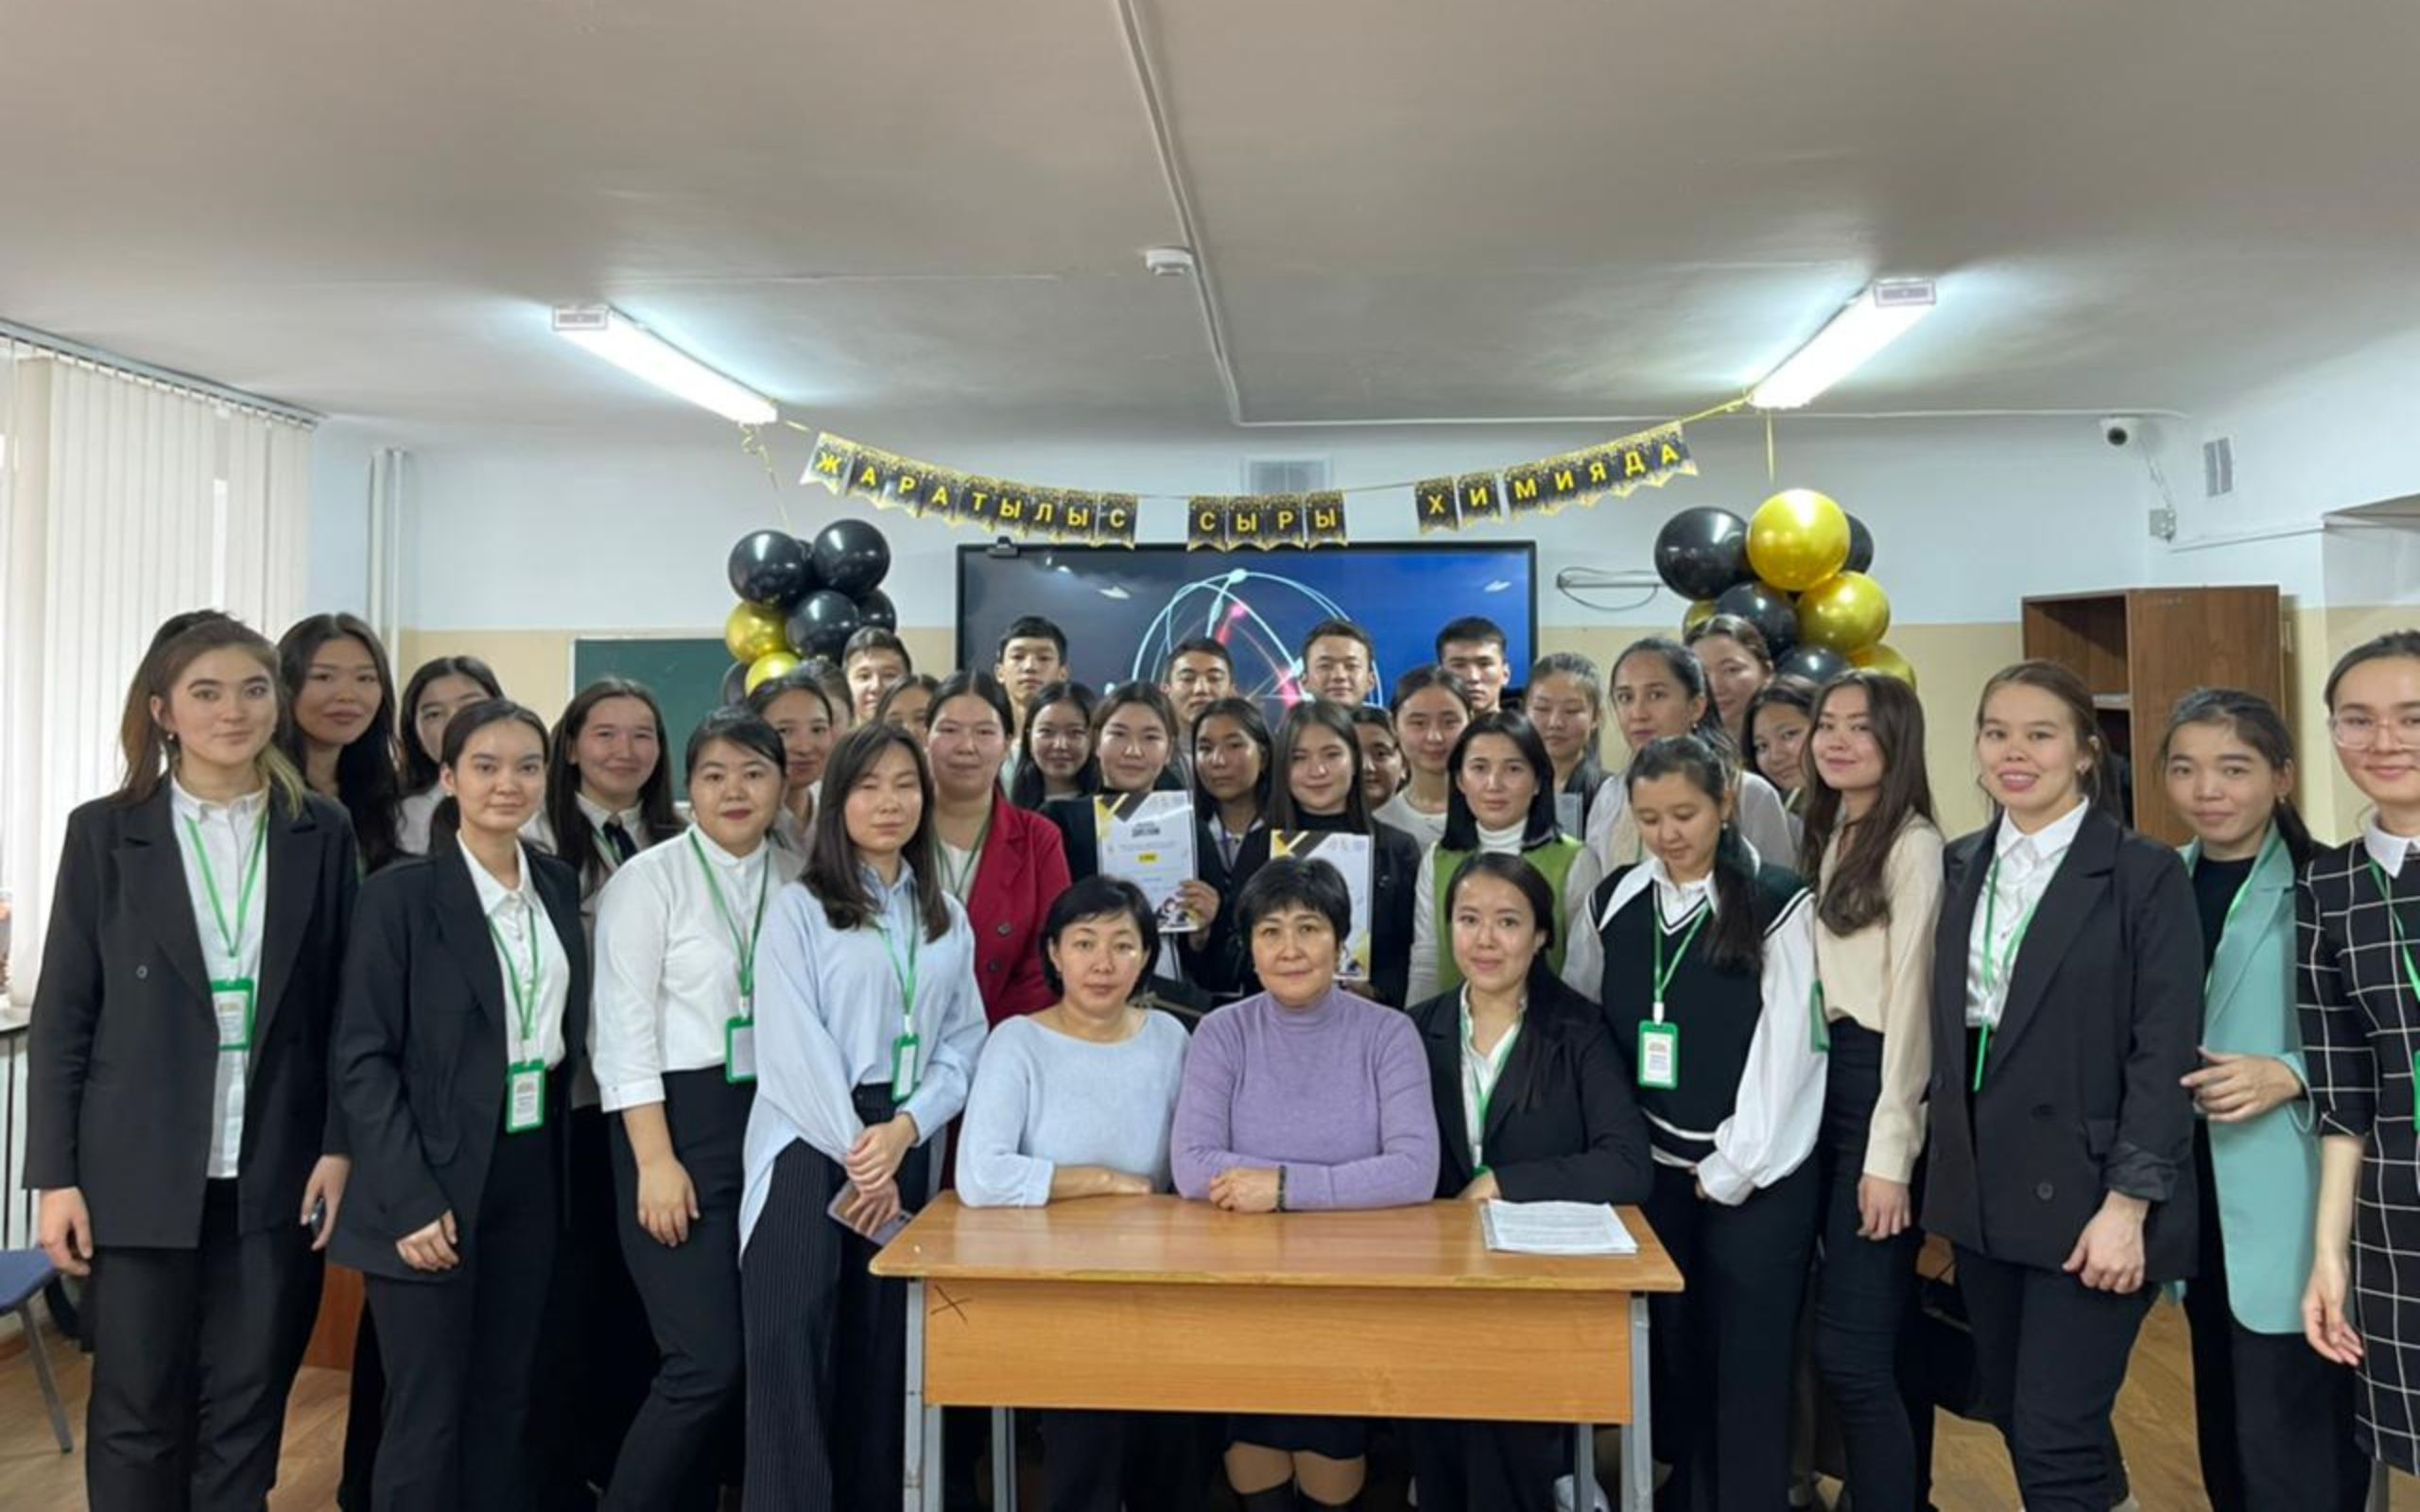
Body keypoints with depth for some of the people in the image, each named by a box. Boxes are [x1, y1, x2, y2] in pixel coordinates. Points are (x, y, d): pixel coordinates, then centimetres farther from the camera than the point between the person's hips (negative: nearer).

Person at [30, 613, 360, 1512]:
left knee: (248, 1410, 9)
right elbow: (62, 1014, 1)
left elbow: (344, 1004, 4)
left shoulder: (322, 834, 3)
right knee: (137, 1410, 9)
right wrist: (55, 1176, -4)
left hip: (275, 1171, 1)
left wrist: (338, 1145, -3)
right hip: (143, 1170, -1)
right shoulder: (105, 833, 1)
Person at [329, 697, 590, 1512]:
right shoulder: (400, 893, -9)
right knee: (428, 1415, 4)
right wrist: (410, 1198, -17)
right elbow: (362, 1058, -11)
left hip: (531, 1173, 5)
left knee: (506, 1403, 13)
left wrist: (558, 1158, 7)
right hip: (434, 1180, -5)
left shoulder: (560, 886, 6)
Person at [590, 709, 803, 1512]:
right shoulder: (650, 878, -4)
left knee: (759, 1358, 9)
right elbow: (623, 1028, -9)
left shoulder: (802, 880, 7)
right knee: (708, 1361, -8)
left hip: (777, 1124, 5)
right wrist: (656, 1159, -14)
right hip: (683, 1121, -4)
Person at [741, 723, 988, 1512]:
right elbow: (792, 1044, -9)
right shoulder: (799, 907, -1)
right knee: (792, 1350, -5)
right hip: (810, 1142, -4)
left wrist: (904, 1129, -10)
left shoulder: (947, 917, 12)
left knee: (879, 1350, 9)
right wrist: (855, 1153, -13)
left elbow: (963, 1040, 6)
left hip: (904, 1146, 4)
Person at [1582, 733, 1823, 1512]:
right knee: (1674, 1358, 11)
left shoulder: (1778, 902, -8)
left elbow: (1786, 1048, -10)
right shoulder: (1614, 900, 4)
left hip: (1756, 1178, -4)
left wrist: (1731, 1171, -11)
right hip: (1656, 1171, 4)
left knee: (1748, 1369, 2)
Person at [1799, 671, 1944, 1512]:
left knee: (1848, 1347, -8)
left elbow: (1910, 1000, -15)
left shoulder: (1912, 844, -10)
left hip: (1882, 1087, -8)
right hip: (1831, 1079, 8)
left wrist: (1889, 1156, -17)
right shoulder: (1831, 838, 15)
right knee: (1883, 1338, 16)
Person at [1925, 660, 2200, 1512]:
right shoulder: (1964, 867, 8)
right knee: (2010, 1409, 16)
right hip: (1984, 1191, 6)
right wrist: (1947, 1171, 10)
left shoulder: (2145, 874, -8)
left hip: (2084, 1195, -6)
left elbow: (2164, 1056, -12)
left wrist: (2126, 1207, -16)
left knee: (2055, 1438, -3)